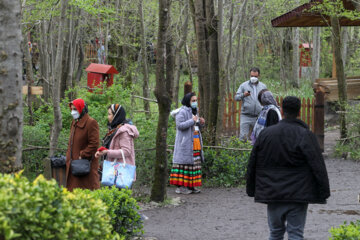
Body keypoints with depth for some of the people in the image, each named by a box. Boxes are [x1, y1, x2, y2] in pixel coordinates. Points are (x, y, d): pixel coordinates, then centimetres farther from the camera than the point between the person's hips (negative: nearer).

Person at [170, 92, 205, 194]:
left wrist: (201, 123, 4)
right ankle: (180, 186, -7)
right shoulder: (182, 112, -9)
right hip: (185, 142, -9)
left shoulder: (194, 111, 19)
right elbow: (180, 125, -19)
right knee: (184, 162, -9)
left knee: (194, 162, 6)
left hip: (195, 142, 9)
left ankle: (191, 185, 10)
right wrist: (192, 121, -19)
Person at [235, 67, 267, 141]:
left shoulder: (263, 86, 12)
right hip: (246, 116, -2)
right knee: (243, 137, -9)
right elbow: (236, 97, 1)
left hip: (259, 117, 2)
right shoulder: (244, 85, 6)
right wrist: (243, 95, -20)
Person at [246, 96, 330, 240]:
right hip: (298, 196, -3)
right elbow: (318, 167, -10)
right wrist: (324, 193, -4)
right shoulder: (306, 136, -8)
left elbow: (252, 165, 9)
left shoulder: (265, 134, 3)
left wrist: (251, 190, 18)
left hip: (273, 195, 3)